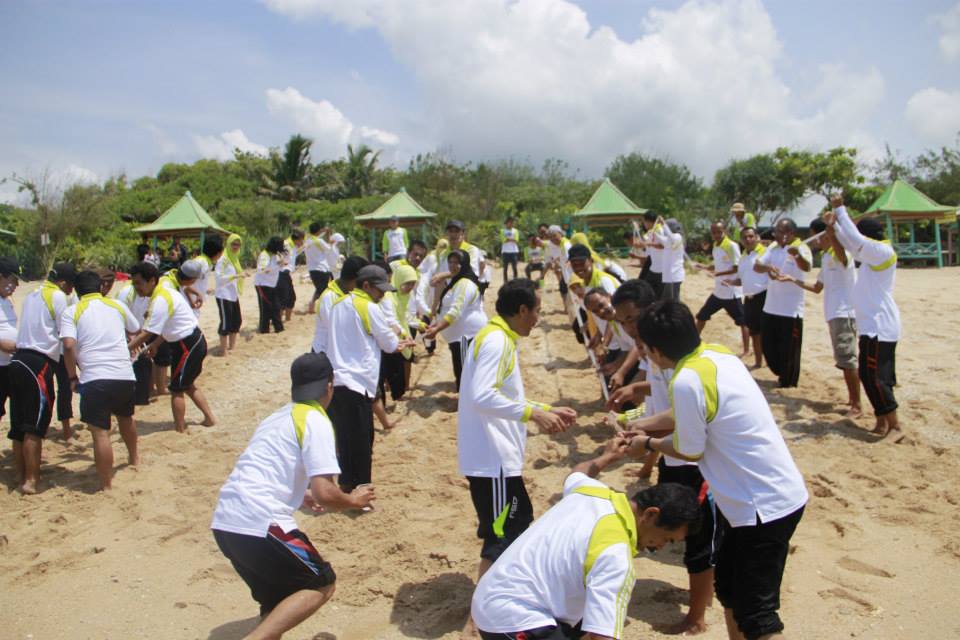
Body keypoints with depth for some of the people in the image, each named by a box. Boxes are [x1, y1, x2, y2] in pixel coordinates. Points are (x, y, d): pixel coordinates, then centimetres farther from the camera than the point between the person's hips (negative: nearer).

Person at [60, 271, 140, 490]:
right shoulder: (118, 305, 14)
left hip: (94, 379, -4)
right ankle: (133, 457, 49)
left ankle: (106, 485, -1)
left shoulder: (71, 312, 4)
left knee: (100, 432, -2)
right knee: (125, 416, 30)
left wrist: (73, 377, 2)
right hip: (125, 376, 4)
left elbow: (69, 346, -10)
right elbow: (136, 331, 30)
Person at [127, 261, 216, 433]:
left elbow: (147, 333, -24)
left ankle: (180, 430, 11)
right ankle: (209, 418, 28)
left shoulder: (160, 301, -22)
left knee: (176, 389, 2)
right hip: (194, 341, 10)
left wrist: (126, 348, -19)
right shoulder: (163, 293, 9)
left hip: (188, 345, -10)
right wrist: (154, 344, 16)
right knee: (188, 385, 22)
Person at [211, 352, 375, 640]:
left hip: (224, 523, 8)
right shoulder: (315, 421, -5)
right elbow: (325, 493, -13)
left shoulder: (278, 417, 20)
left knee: (278, 600, 23)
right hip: (259, 524, -8)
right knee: (322, 584, 9)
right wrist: (353, 500, 7)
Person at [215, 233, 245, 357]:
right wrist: (235, 276, -32)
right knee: (226, 322, -7)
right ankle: (223, 351, 0)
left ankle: (232, 346, 28)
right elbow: (219, 277, -23)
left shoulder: (234, 258, 13)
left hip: (233, 295, 9)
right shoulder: (223, 259, -13)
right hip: (224, 296, -9)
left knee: (237, 320, 15)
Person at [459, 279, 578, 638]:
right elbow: (481, 396, -29)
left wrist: (547, 410, 18)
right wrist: (533, 413, -26)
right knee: (500, 537, -2)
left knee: (520, 520, 23)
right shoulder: (496, 340, -17)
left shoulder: (500, 338, 14)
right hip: (491, 459, -10)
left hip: (498, 456, 10)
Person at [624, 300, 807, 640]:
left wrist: (649, 443, 5)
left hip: (764, 506, -10)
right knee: (729, 589, 23)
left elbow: (691, 451, -12)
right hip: (779, 491, 10)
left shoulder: (687, 381, -25)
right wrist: (645, 424, 26)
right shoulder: (717, 353, 2)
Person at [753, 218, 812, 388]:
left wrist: (797, 254, -55)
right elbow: (757, 265, -1)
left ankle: (788, 381, 23)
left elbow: (806, 267, -33)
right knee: (768, 346, 15)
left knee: (788, 349, 3)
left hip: (791, 309, -6)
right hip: (770, 307, 6)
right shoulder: (773, 247, 7)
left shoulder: (801, 248, -12)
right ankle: (782, 374, 38)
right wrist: (767, 267, -25)